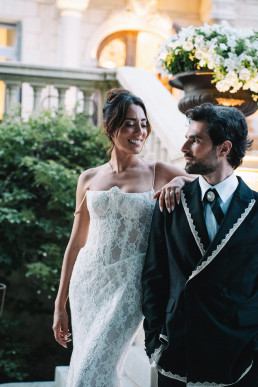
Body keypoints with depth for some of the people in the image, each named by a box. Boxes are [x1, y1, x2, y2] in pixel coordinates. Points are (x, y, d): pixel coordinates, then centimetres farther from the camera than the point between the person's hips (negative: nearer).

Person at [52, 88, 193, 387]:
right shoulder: (89, 178, 7)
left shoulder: (157, 173, 0)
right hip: (87, 283, 3)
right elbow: (76, 242, 10)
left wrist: (181, 181, -21)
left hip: (127, 286, -3)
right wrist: (60, 304, 10)